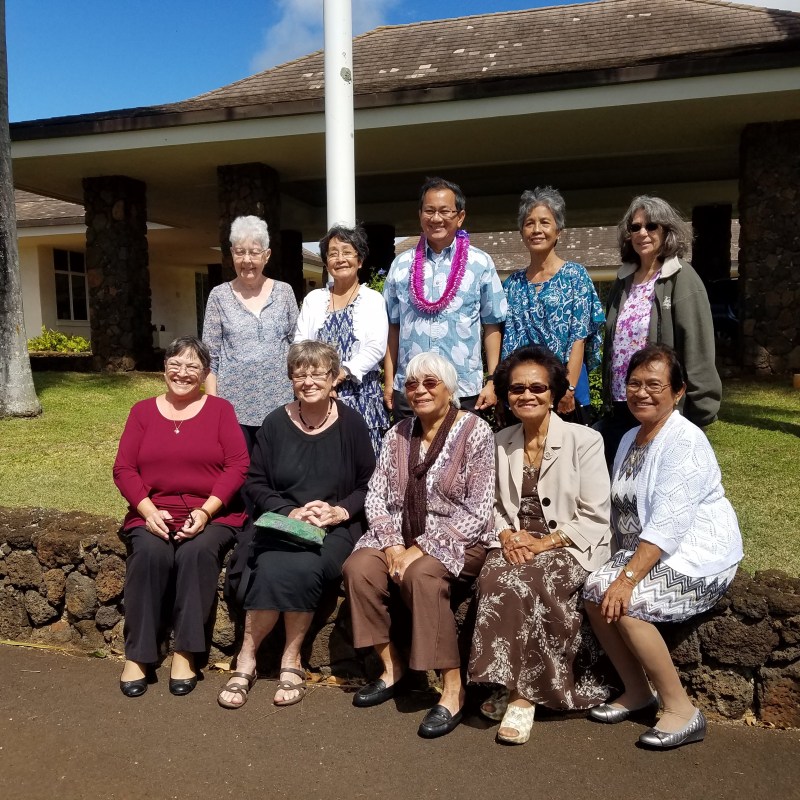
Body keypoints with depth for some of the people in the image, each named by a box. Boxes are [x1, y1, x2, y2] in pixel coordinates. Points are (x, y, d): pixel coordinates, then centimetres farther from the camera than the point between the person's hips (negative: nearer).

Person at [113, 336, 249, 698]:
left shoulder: (220, 410, 6)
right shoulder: (143, 411, 12)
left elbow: (237, 466, -3)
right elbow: (123, 468, 5)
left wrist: (205, 511, -15)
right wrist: (149, 511, -12)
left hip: (212, 514, -1)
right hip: (153, 513, 2)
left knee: (197, 552, -32)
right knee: (149, 552, -29)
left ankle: (185, 652, -18)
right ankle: (136, 655, -17)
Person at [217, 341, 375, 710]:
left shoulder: (351, 423, 2)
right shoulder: (276, 423, 5)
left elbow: (368, 485, 5)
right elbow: (255, 483, 5)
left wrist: (339, 511, -13)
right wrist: (289, 512, -10)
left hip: (336, 529, -1)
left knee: (302, 568, -31)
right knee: (273, 568, -30)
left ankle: (291, 660, -12)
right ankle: (246, 659, -12)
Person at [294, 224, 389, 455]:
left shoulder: (373, 299, 6)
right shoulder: (313, 299, 15)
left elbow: (376, 347, -6)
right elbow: (300, 344, 7)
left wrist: (343, 372, -17)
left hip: (361, 393, -2)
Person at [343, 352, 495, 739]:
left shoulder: (475, 432, -8)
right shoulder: (398, 434, 8)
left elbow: (478, 511, -13)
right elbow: (376, 496, 5)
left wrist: (423, 548, -19)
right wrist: (391, 544, -12)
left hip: (457, 541, -5)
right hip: (400, 537, 5)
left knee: (420, 574, -33)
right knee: (358, 568, -21)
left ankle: (453, 686, -20)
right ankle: (391, 666, -3)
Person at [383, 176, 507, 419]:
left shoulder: (481, 264, 1)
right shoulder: (401, 265, 7)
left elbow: (492, 326, 2)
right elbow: (393, 326, 9)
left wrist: (492, 382, -3)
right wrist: (389, 382, 7)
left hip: (464, 392, -2)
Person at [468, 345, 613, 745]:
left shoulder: (584, 441, -3)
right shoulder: (499, 444, 12)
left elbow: (595, 517, -6)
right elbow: (493, 504, 15)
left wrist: (546, 542, -16)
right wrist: (505, 535, -7)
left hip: (569, 549, -4)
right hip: (515, 545, 4)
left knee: (518, 584, -32)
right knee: (494, 578, -29)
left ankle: (521, 692, -17)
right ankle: (515, 686, -16)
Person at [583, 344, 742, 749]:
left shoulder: (684, 442, -17)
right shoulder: (630, 438, 12)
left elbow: (668, 524, -26)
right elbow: (621, 511, 13)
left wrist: (627, 578, -29)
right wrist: (619, 568, 1)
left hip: (698, 557, -8)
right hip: (645, 550, 8)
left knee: (626, 605, -25)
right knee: (595, 590, -13)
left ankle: (680, 710, -7)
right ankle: (637, 692, 5)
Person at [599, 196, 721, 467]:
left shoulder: (682, 278, -7)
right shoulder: (623, 280, 11)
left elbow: (697, 347, -12)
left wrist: (699, 408, -16)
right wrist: (609, 398, 14)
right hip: (621, 407, 6)